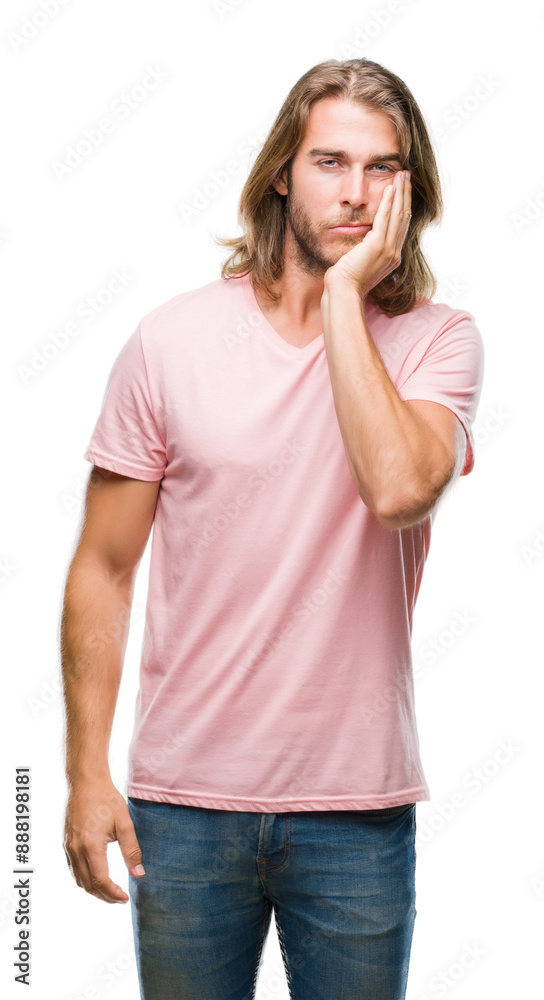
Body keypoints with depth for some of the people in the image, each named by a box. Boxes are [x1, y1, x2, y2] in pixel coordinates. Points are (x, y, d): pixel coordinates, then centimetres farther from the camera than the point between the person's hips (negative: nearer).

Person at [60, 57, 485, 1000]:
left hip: (358, 808, 0)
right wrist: (86, 772, -3)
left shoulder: (438, 340, -2)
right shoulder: (172, 339, -2)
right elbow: (102, 570, 1)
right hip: (184, 797, 0)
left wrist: (345, 293, -16)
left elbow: (398, 490, -24)